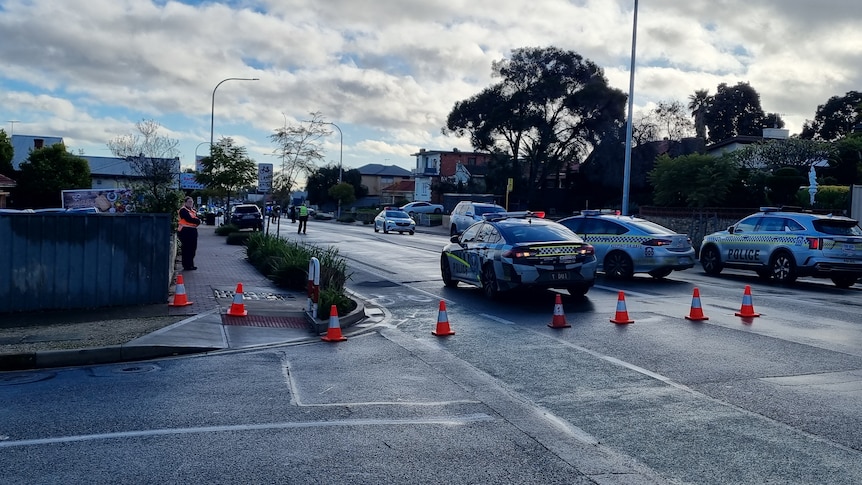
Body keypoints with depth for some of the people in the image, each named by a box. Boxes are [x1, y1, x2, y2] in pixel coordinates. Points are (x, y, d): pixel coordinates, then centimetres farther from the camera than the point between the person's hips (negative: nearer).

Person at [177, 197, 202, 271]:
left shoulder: (192, 210, 20)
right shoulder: (183, 210, -7)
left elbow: (197, 219, 10)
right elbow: (189, 219, -20)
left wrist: (195, 220, -12)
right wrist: (197, 220, -6)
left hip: (192, 231, 9)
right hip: (185, 231, -9)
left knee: (192, 249, 10)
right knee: (187, 249, -7)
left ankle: (190, 265, 18)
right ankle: (187, 266, -3)